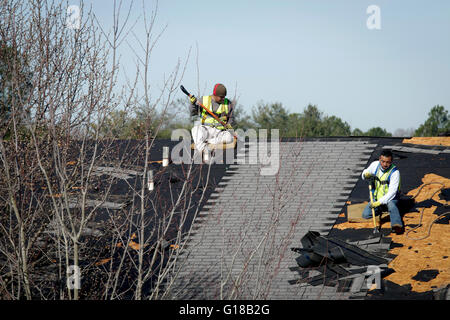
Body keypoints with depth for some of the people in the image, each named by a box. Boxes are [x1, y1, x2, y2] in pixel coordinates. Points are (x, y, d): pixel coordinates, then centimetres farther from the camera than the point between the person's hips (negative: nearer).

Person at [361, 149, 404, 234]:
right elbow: (364, 173, 13)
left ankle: (397, 225, -57)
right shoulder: (375, 165, -5)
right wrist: (366, 174, -13)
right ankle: (381, 209, 9)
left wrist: (380, 202, -36)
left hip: (390, 199, -5)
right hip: (376, 198, 5)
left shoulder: (395, 172, -19)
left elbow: (392, 192, -25)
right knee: (366, 214, -18)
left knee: (391, 205, -39)